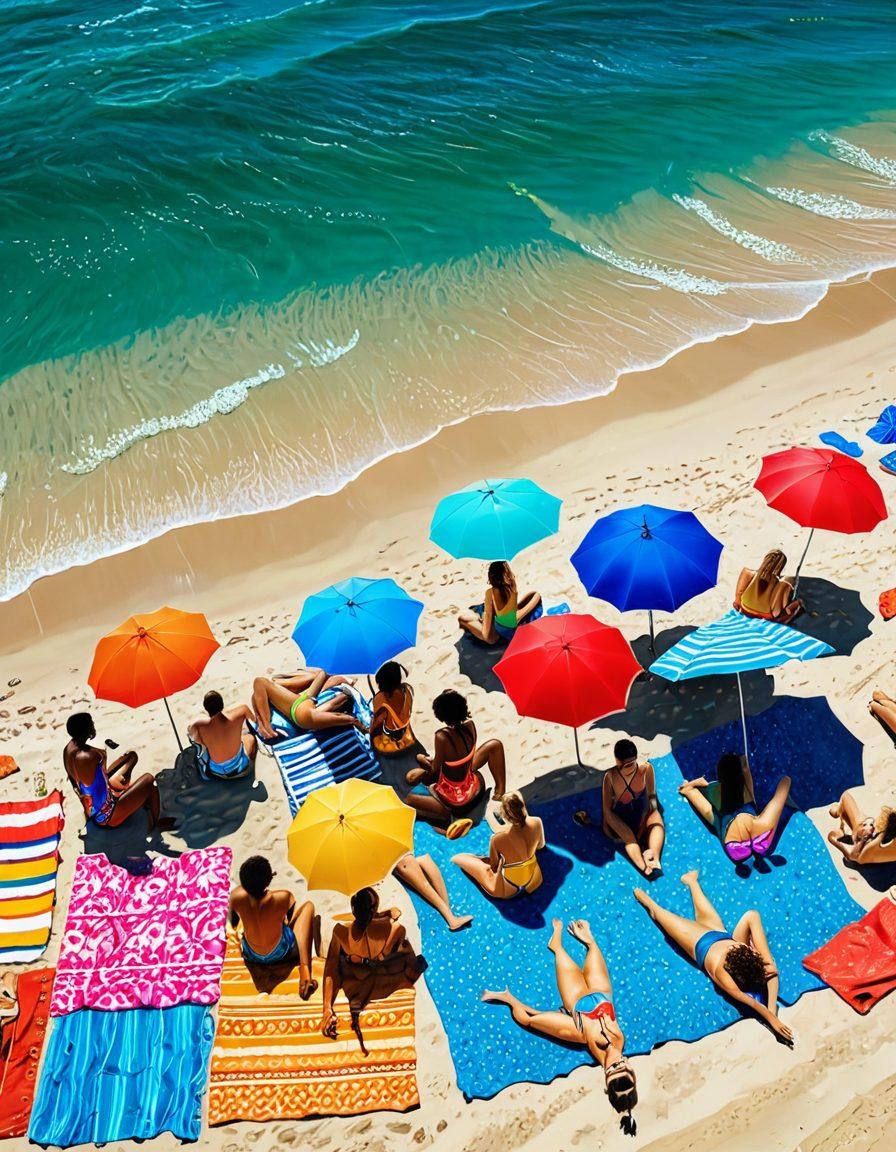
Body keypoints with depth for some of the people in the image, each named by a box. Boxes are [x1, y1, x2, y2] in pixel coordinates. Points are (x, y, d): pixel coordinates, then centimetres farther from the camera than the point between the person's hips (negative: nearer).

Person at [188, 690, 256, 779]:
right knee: (250, 737, 30)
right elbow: (253, 718, -4)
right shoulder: (236, 715, -29)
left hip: (217, 772, 0)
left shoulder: (198, 725, -29)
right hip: (240, 769, 0)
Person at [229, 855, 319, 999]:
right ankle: (304, 969, -1)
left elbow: (233, 924, -3)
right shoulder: (283, 896, -29)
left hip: (251, 956, 4)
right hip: (281, 953, -3)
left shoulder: (236, 896, -24)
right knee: (308, 905, 12)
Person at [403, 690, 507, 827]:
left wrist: (422, 759, 5)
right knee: (494, 745, 20)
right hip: (473, 790, 5)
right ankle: (500, 790, 17)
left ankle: (449, 816, -5)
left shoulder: (442, 737, -33)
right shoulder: (470, 726, -16)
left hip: (455, 799, -5)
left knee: (409, 799, 8)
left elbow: (435, 770, -17)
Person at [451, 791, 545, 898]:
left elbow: (493, 867, -12)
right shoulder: (536, 823, -22)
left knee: (456, 858, 6)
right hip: (534, 882, 4)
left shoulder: (498, 839, -32)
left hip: (509, 891, -4)